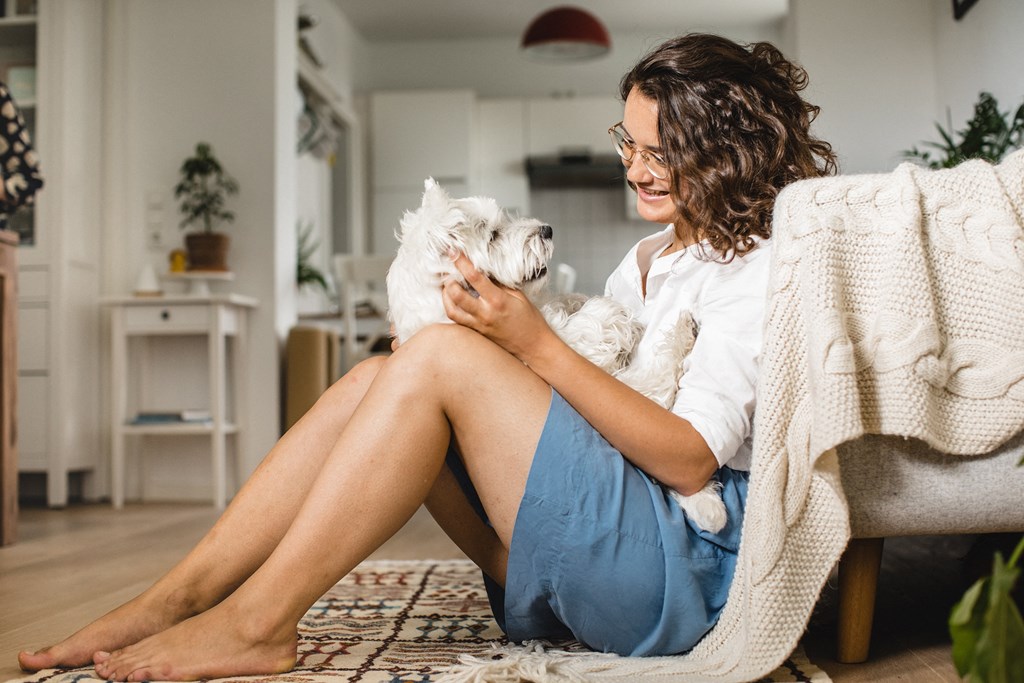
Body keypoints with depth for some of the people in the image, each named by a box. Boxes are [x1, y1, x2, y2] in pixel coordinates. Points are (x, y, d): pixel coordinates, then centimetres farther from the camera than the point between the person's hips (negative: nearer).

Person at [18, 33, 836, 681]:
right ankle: (177, 600, -11)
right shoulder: (648, 260, 22)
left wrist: (537, 345, -21)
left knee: (441, 356, -23)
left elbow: (692, 458, -16)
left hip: (690, 555, -8)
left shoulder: (762, 268, -5)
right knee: (376, 378, -7)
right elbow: (586, 401, 14)